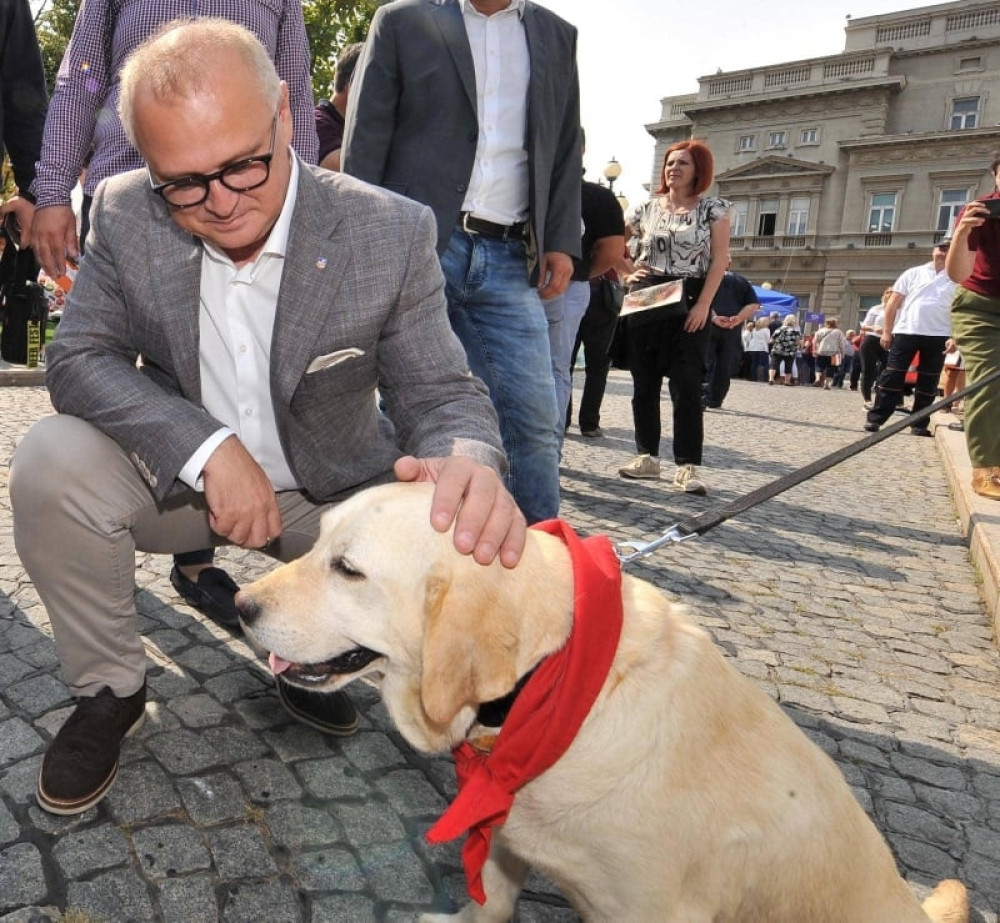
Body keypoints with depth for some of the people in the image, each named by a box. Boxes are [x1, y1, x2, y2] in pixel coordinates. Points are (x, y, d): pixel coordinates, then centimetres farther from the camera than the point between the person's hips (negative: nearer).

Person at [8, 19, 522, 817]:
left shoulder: (392, 233, -18)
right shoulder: (124, 215, -11)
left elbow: (440, 392, -17)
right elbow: (79, 359, -11)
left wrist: (468, 463, -43)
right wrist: (209, 449, -29)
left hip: (332, 491, 0)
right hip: (179, 475, 2)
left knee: (458, 551, -23)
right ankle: (109, 691, 1)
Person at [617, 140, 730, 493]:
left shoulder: (713, 208, 3)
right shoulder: (647, 207, 10)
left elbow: (719, 259, -3)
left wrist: (704, 304, -13)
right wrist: (627, 273, 4)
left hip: (689, 303, -3)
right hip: (646, 301, 3)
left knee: (686, 386, -7)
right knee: (644, 383, 4)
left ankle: (687, 466, -4)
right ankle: (647, 456, 14)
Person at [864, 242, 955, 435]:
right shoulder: (913, 273, 9)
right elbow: (894, 302, 6)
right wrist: (886, 331, -1)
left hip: (938, 335, 1)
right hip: (906, 332, -1)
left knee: (928, 381, 5)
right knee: (892, 376, -4)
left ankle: (919, 423, 12)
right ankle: (875, 418, -1)